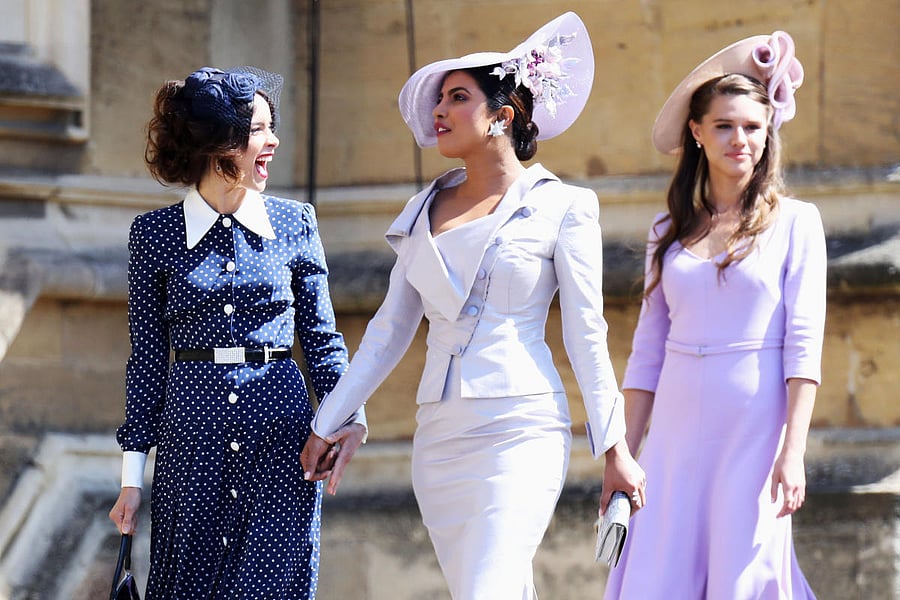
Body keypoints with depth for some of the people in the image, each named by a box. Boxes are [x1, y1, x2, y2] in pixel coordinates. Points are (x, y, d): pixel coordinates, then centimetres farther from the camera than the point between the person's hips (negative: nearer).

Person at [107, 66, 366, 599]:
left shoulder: (295, 224, 5)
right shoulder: (155, 234, 3)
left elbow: (321, 337, 9)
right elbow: (148, 356, 6)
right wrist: (133, 474, 4)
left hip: (281, 437, 0)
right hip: (192, 439, 0)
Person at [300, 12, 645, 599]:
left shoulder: (561, 208, 0)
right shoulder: (427, 210, 14)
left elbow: (587, 335, 0)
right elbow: (390, 329, 18)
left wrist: (616, 450, -3)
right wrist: (328, 424, 17)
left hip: (520, 431, -5)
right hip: (439, 435, 5)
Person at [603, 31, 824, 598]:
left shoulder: (795, 222, 2)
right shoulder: (670, 232, 12)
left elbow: (804, 346, -5)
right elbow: (647, 353, 13)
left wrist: (793, 452, -14)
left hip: (753, 430, -3)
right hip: (677, 433, 3)